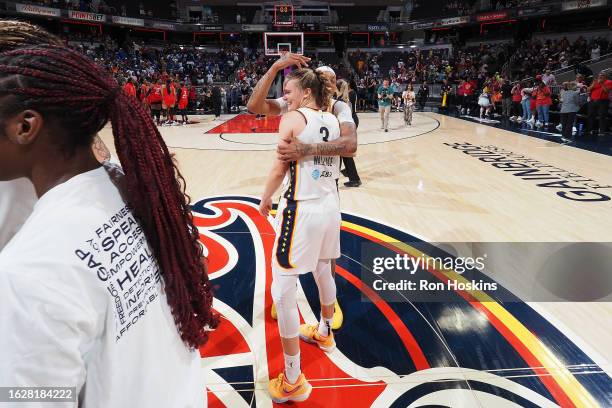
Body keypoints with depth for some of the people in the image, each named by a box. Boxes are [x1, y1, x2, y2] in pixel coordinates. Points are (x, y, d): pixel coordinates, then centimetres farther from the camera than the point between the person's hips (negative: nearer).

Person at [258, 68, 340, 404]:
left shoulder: (292, 118, -9)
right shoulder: (334, 120, 10)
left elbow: (280, 169, -11)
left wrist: (265, 201, 3)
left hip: (302, 210, -8)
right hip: (330, 206, 8)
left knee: (283, 291, -1)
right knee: (323, 271, 26)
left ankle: (293, 381, 8)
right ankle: (324, 332, 50)